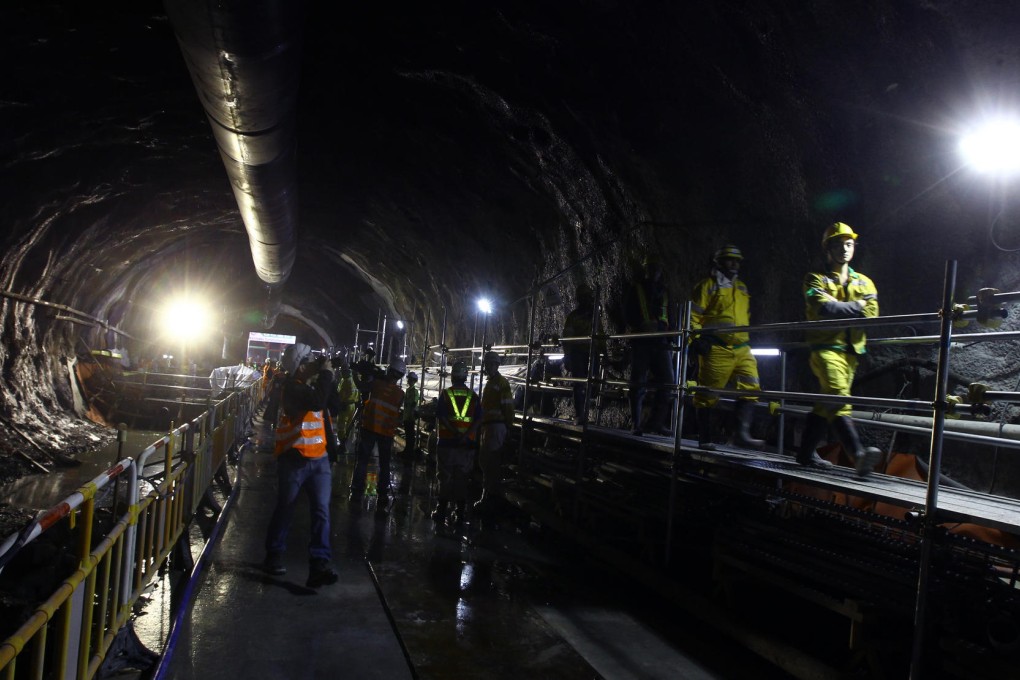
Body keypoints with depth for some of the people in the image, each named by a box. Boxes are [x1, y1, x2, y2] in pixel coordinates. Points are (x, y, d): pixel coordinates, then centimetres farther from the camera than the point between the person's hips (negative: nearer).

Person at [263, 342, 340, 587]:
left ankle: (319, 564, -8)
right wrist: (326, 373, -20)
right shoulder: (293, 387, -13)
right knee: (285, 510, 10)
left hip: (319, 459, 7)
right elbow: (317, 402, -30)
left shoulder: (313, 385, 13)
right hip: (294, 459, -6)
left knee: (321, 510, -5)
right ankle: (274, 556, 29)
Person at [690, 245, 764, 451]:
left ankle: (742, 433, -10)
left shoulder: (742, 288, 21)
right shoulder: (708, 286, 0)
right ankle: (705, 438, 8)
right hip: (716, 349, -6)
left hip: (741, 349, 7)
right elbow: (693, 315, -5)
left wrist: (746, 337, 26)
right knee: (707, 394, -1)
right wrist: (697, 339, -15)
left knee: (750, 388, -8)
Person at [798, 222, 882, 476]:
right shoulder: (816, 280, 4)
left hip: (851, 350, 6)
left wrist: (838, 309, -11)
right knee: (839, 398, -23)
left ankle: (806, 453, 20)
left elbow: (871, 313, 0)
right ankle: (859, 454, -35)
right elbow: (824, 307, -15)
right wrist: (856, 307, -6)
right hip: (826, 348, -6)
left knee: (828, 403, 10)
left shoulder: (864, 283, 18)